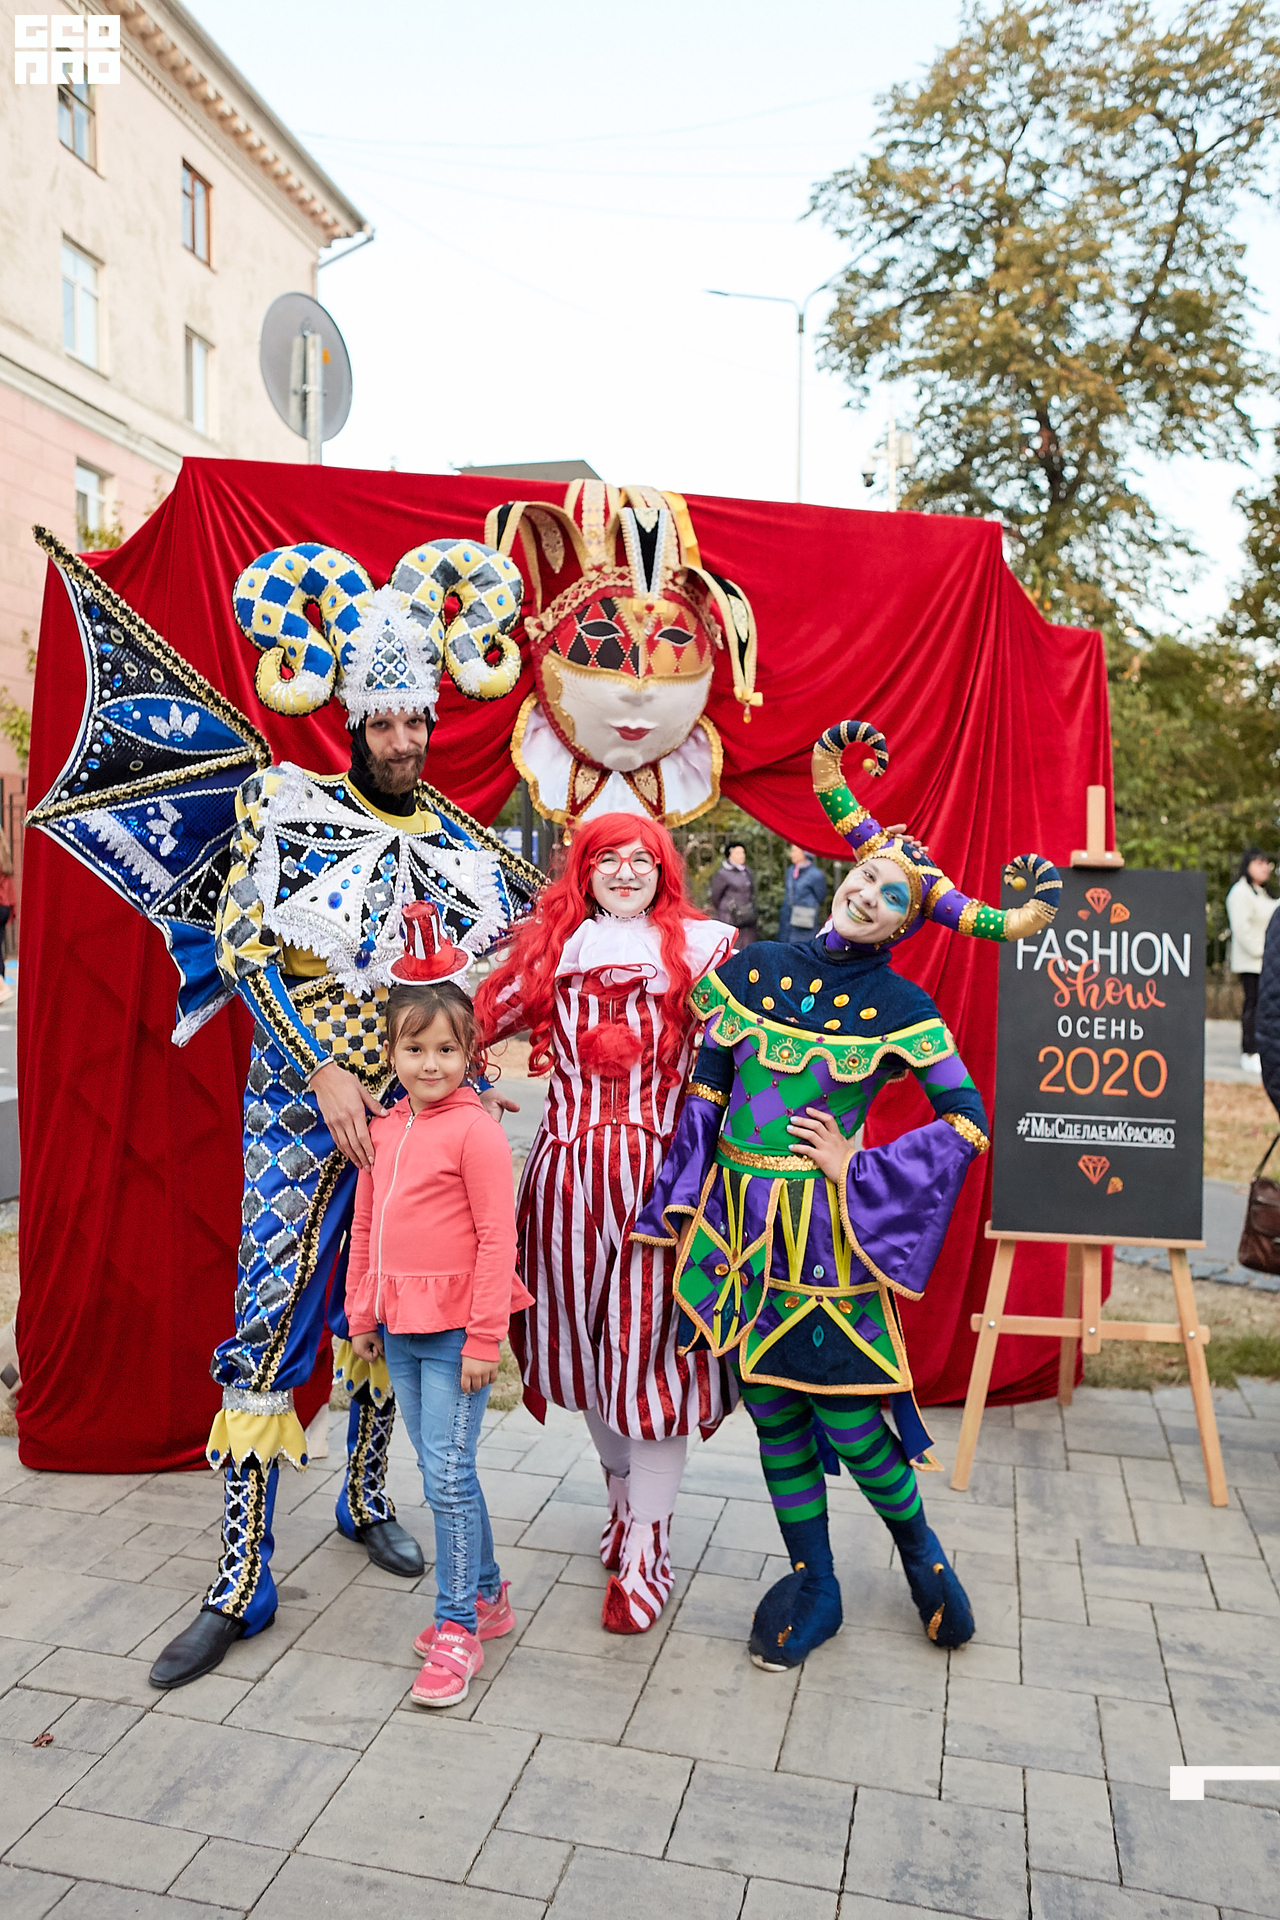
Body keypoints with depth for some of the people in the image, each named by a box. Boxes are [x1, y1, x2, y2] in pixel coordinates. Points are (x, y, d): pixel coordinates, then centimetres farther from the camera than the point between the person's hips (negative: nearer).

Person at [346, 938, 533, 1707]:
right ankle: (487, 1595, 33)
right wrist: (363, 1315, 16)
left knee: (448, 1475, -3)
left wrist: (484, 1339, -15)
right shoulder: (383, 1130, 6)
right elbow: (365, 1227, 14)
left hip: (456, 1330, -7)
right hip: (399, 1327, 7)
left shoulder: (477, 1132, -15)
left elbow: (497, 1241, -15)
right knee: (444, 1470, 16)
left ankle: (458, 1630, 12)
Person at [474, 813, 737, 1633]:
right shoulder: (551, 951, 10)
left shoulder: (700, 947, 3)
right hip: (569, 1171, 3)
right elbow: (479, 1019, 7)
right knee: (587, 1343, 14)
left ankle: (645, 1550, 13)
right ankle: (624, 1495, 39)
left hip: (657, 1171, -3)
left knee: (649, 1347, -1)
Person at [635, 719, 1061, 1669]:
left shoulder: (900, 1009, -5)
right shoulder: (755, 969, 3)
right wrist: (683, 1205, 4)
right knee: (772, 1406, 12)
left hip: (826, 1227, -3)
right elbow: (705, 1090, 7)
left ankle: (919, 1544, 32)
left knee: (846, 1410, 0)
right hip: (739, 1217, 3)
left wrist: (861, 1172, -10)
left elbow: (968, 1123, -6)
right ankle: (813, 1586, 31)